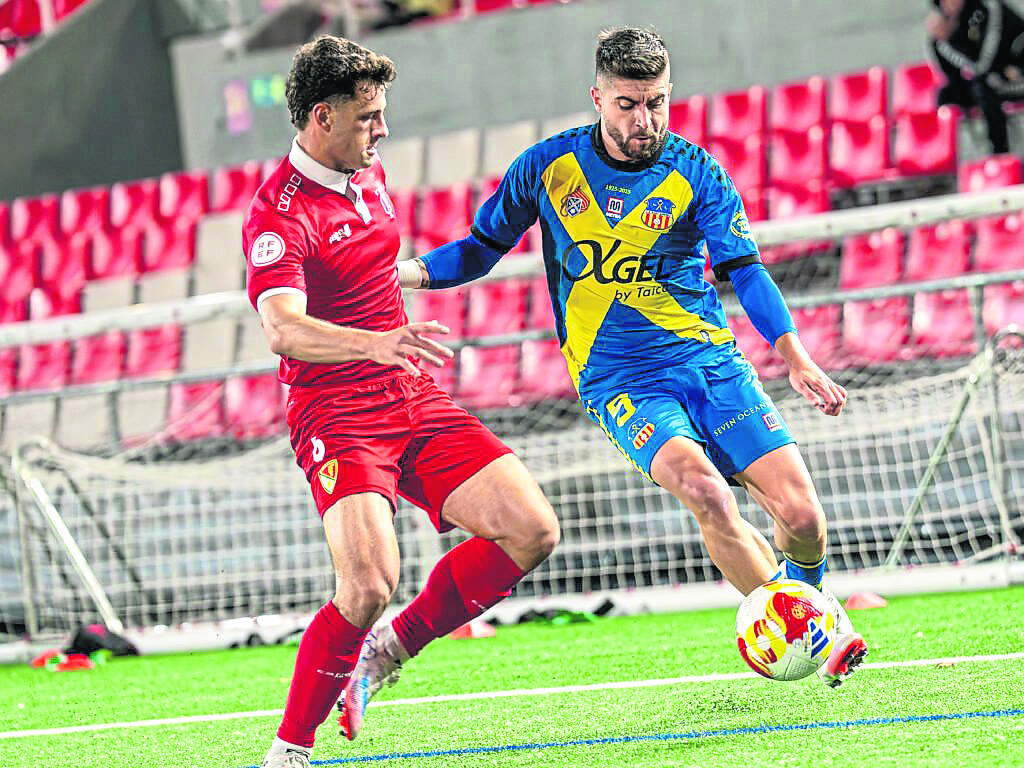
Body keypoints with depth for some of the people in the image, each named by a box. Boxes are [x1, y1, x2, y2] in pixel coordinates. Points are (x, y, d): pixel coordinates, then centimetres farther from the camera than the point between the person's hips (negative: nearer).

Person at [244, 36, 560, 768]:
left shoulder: (371, 175, 11)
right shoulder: (278, 214, -16)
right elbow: (283, 329, -34)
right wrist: (378, 343, -49)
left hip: (417, 404, 8)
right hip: (337, 417, -8)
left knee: (532, 530, -7)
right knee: (369, 584, -27)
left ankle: (393, 646, 9)